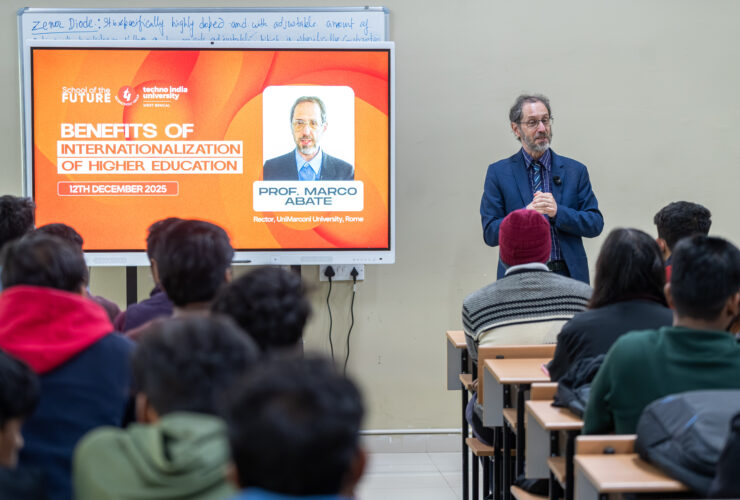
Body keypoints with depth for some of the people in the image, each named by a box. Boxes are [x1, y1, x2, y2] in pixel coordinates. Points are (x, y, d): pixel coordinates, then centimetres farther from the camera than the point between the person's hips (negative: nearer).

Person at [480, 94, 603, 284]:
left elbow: (595, 224, 4)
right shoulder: (498, 173, 5)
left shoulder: (575, 170, 9)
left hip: (568, 276, 1)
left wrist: (557, 212, -12)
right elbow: (490, 233, -1)